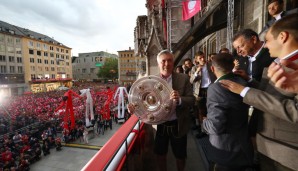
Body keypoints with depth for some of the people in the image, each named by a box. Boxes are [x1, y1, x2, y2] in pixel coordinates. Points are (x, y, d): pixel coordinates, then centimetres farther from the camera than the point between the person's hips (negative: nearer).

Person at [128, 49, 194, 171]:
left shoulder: (183, 78, -9)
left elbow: (191, 100, -11)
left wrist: (179, 100, -33)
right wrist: (135, 107, -25)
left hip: (178, 125, 0)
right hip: (159, 125, 1)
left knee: (180, 155, 22)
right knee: (160, 154, 22)